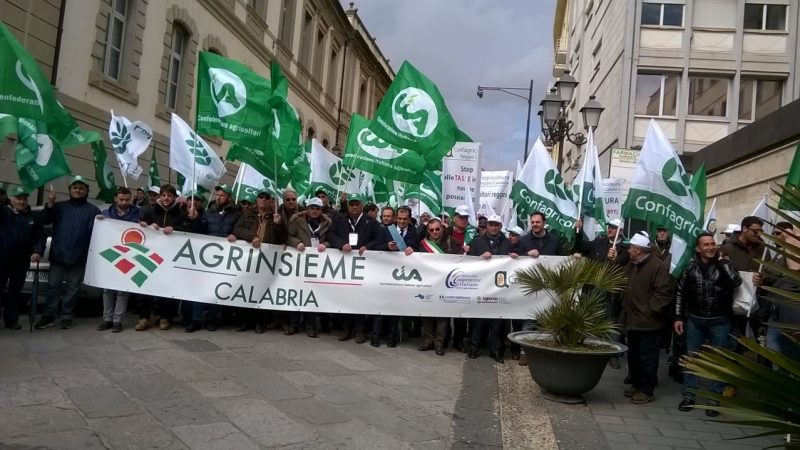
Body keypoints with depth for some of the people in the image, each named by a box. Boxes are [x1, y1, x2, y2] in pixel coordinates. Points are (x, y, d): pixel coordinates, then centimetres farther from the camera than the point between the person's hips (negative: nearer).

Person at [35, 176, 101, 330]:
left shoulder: (93, 210, 7)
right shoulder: (60, 206, 14)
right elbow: (44, 221, 3)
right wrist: (50, 204, -8)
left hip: (79, 257, -2)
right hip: (58, 254, 2)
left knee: (72, 287, 4)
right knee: (53, 285, 3)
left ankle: (67, 317, 11)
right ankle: (48, 316, 10)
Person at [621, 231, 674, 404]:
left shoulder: (657, 266, -16)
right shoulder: (632, 265, 12)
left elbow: (664, 292, -20)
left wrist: (651, 309, -18)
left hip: (648, 323, -9)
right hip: (633, 320, 9)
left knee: (647, 358, 2)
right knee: (633, 356, 18)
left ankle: (646, 390, 12)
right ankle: (636, 384, 31)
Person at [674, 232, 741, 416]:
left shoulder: (724, 263, -4)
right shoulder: (691, 266, -2)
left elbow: (736, 282, -23)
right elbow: (680, 292, 4)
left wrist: (723, 261, -16)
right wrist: (678, 317, 2)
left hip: (720, 321, -1)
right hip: (694, 319, 1)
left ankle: (715, 399, 17)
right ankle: (689, 396, 20)